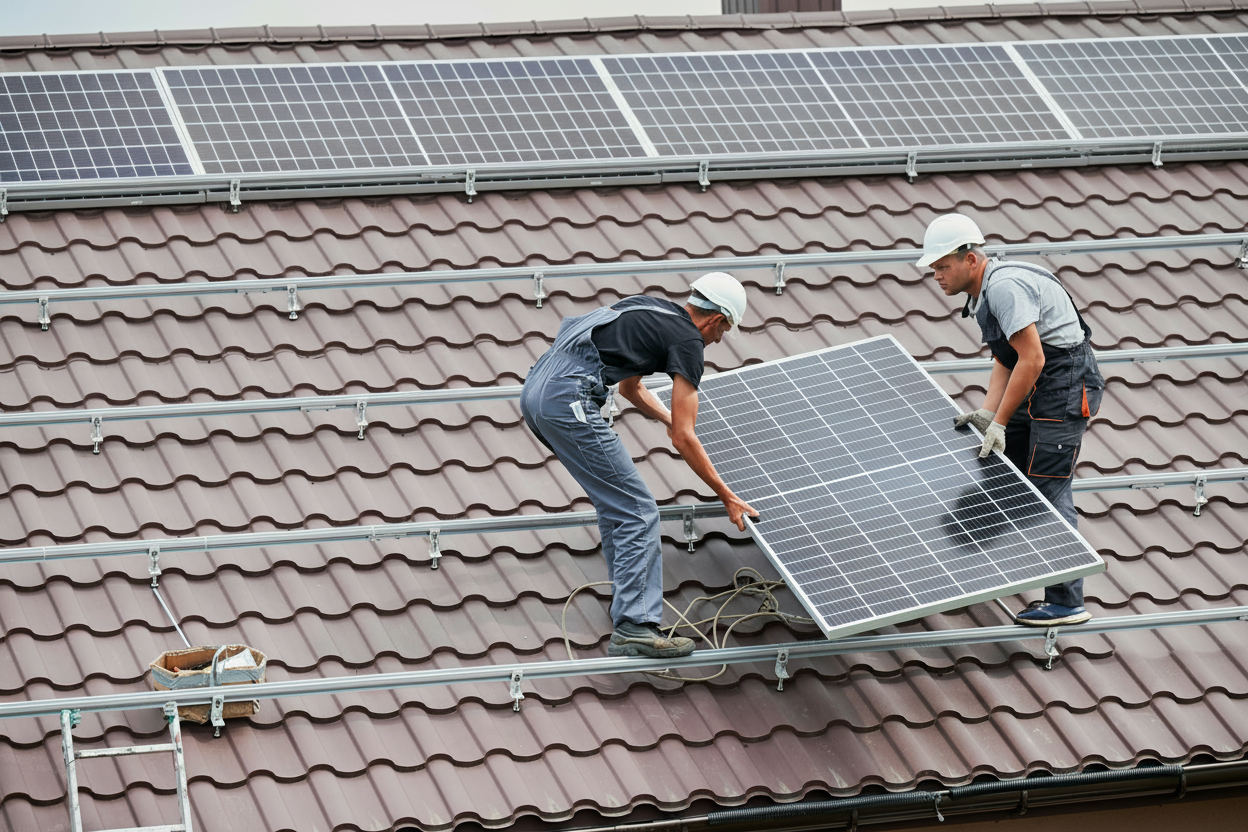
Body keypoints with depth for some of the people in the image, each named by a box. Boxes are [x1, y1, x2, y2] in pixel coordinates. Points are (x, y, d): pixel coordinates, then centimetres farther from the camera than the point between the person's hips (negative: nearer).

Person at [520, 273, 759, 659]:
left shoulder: (648, 310, 26)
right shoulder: (687, 341, 1)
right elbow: (684, 439, -1)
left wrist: (669, 418, 59)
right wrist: (728, 497, 6)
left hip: (535, 391, 10)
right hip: (568, 400, -10)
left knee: (615, 500, 24)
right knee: (637, 512, -6)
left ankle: (629, 596, 28)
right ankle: (634, 627, -14)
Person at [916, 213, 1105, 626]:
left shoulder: (1005, 286, -20)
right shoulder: (984, 293, 13)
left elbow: (1031, 360, -24)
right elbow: (1004, 360, 13)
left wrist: (999, 422, -20)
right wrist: (987, 413, -2)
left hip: (1067, 385, -11)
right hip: (1042, 389, 11)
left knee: (1048, 489, -12)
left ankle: (1067, 603, -10)